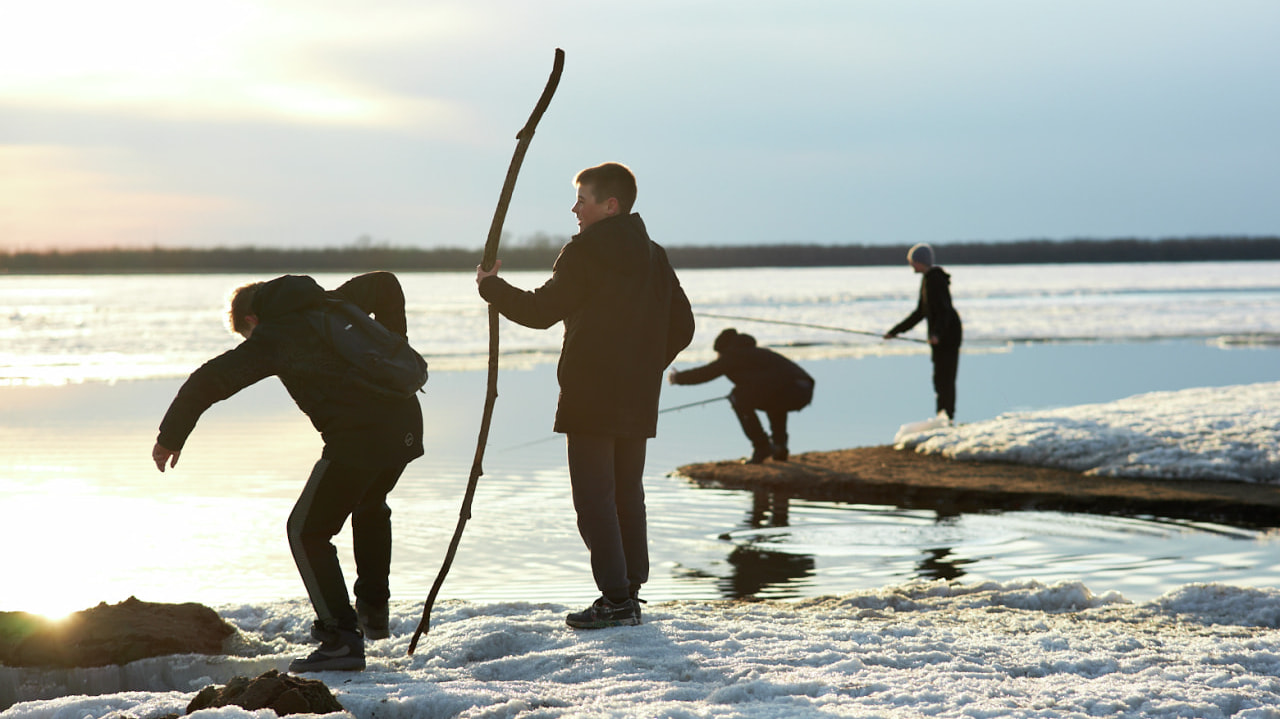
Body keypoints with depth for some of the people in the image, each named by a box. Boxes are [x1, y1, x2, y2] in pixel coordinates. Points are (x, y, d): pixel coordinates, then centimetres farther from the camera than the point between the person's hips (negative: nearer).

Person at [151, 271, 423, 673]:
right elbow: (385, 284, 34)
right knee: (370, 505, 35)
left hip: (358, 437, -8)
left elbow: (208, 381, -1)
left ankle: (341, 638, -4)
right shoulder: (331, 305, 23)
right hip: (405, 420, 8)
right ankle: (373, 611, 38)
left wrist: (170, 436, 10)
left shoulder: (270, 338, 4)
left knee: (307, 531, 5)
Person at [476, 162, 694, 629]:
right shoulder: (654, 257, 13)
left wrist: (493, 287, 2)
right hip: (639, 402, 7)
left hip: (590, 398, -7)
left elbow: (542, 311, -12)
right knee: (628, 493, 13)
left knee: (594, 497, -4)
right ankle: (630, 593, 15)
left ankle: (615, 600, -8)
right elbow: (681, 328, 15)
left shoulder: (585, 252, -10)